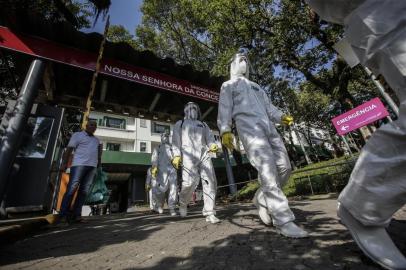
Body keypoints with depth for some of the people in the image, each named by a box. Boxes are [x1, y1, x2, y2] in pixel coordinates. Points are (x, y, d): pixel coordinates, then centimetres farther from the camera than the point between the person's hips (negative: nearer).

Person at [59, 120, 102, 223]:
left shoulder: (96, 140, 24)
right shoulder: (78, 135, 8)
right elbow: (69, 150, 0)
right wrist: (64, 163, -8)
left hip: (92, 167, 5)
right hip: (79, 164, -5)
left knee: (84, 191, 3)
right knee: (71, 189, -8)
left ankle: (76, 215, 7)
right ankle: (63, 215, -1)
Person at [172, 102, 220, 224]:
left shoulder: (203, 124, 30)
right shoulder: (180, 124, 22)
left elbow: (210, 138, 16)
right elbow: (176, 140, 9)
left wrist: (213, 145, -8)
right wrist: (176, 155, -7)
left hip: (204, 154, 3)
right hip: (189, 154, -3)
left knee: (210, 182, -9)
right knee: (190, 182, -15)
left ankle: (209, 213, -4)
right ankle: (183, 203, 16)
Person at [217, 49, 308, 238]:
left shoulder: (256, 86, 37)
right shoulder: (228, 85, 20)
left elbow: (268, 106, 25)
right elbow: (224, 109, 4)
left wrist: (282, 117, 4)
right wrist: (225, 130, -14)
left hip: (268, 126, 7)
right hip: (248, 126, -6)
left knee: (284, 167, -4)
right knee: (268, 170, -19)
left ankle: (262, 199, 14)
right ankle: (283, 220, -15)